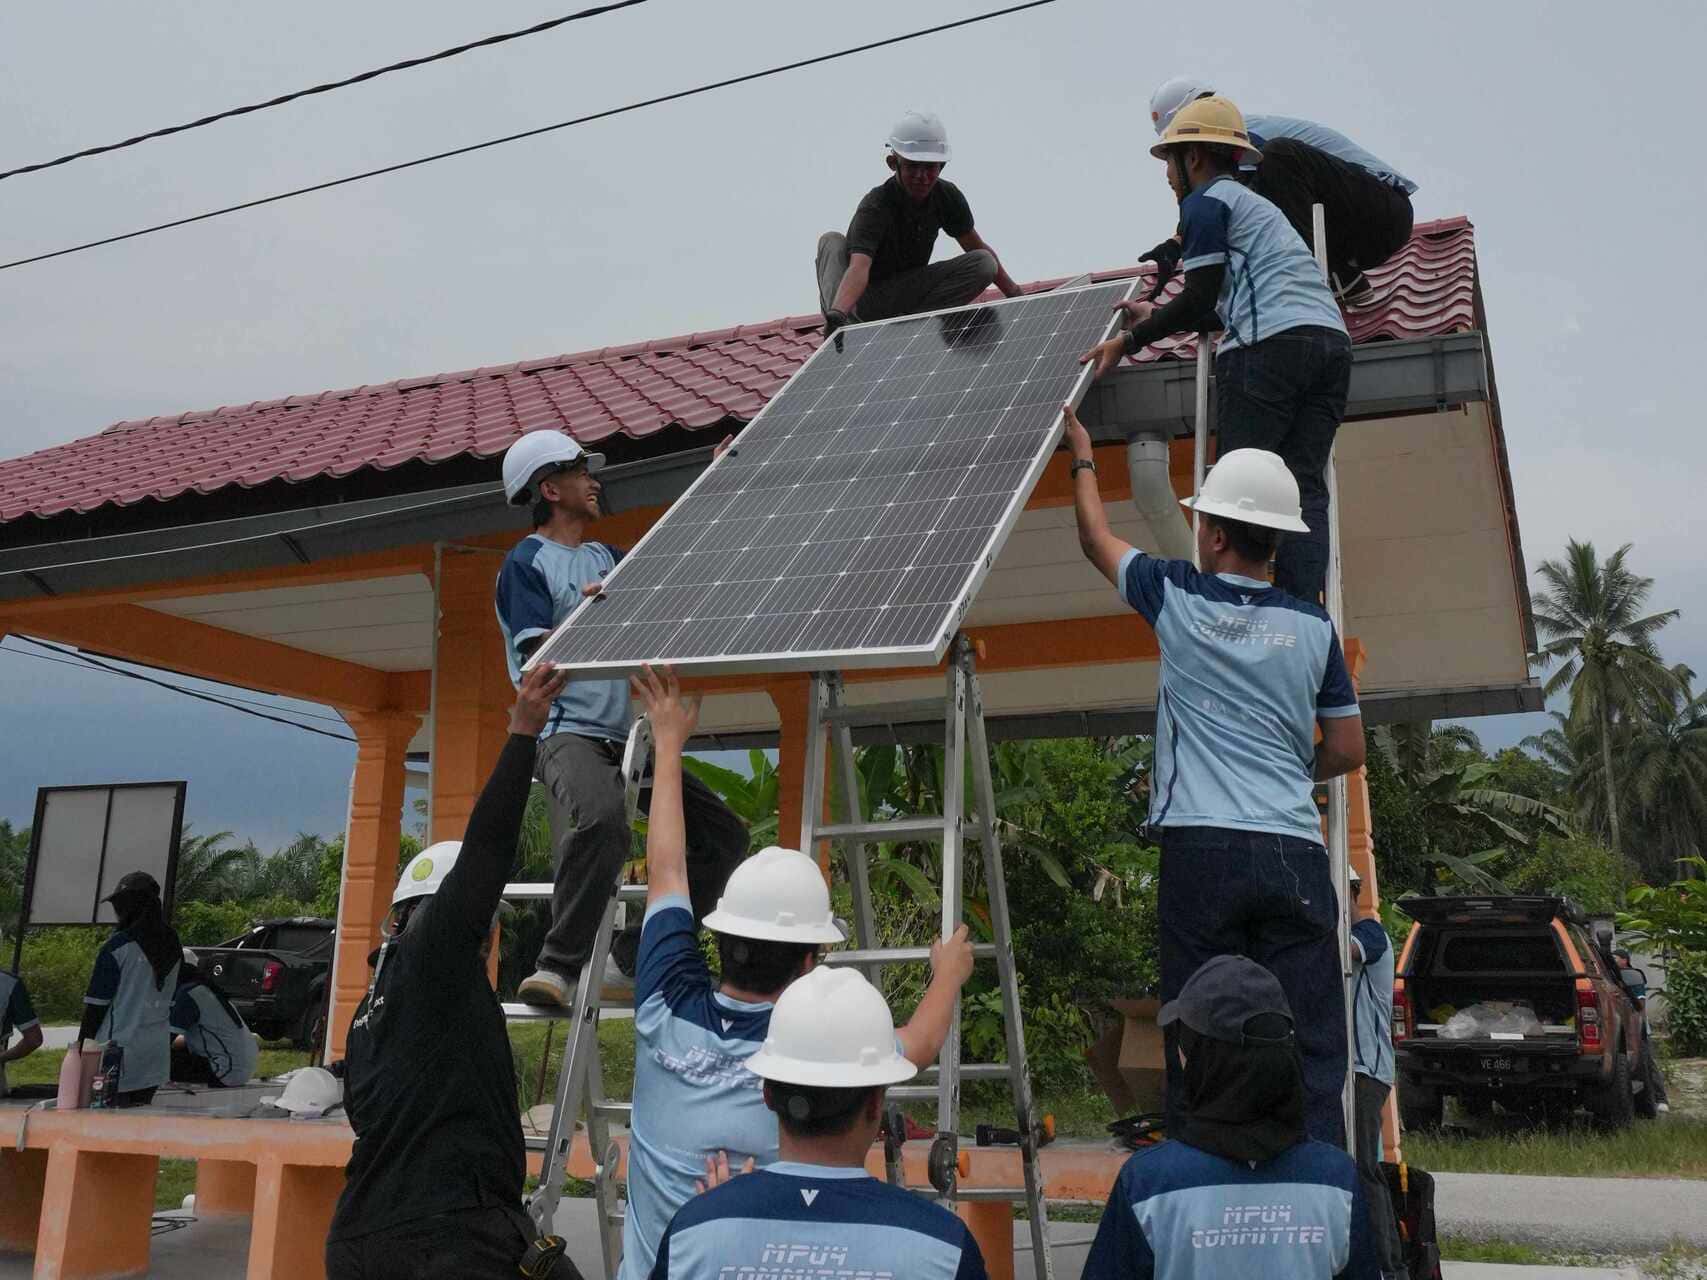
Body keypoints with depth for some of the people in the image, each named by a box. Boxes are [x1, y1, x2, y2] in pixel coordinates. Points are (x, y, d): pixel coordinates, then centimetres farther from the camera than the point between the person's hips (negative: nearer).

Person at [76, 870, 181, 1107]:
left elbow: (96, 1004, -10)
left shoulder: (118, 946, -12)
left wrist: (82, 1044, -1)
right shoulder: (172, 944, 7)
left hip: (120, 1050, -7)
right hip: (158, 1050, 7)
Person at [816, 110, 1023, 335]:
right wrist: (836, 315, -62)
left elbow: (976, 247, 6)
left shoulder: (947, 196, -8)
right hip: (865, 298, -5)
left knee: (984, 264, -14)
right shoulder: (875, 207, -26)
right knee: (832, 240, -28)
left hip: (907, 293, 5)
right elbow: (859, 267, -43)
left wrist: (1015, 296, 7)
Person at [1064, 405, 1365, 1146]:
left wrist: (1082, 454, 37)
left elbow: (1096, 538, 22)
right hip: (1295, 854, 2)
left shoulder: (1177, 598, 4)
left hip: (1202, 848, -2)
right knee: (1309, 1047, 4)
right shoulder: (1314, 627, 9)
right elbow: (1348, 750, 15)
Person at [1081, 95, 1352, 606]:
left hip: (1272, 345, -8)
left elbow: (1199, 298, -1)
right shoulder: (1256, 204, 34)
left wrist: (1129, 341, 8)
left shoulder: (1205, 201, 7)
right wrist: (1157, 316, 43)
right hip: (1331, 339, 8)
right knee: (1304, 486, 0)